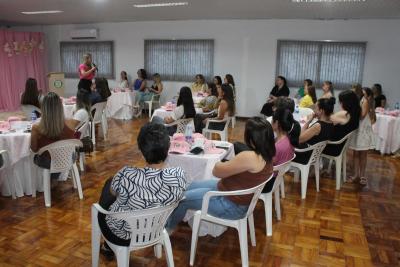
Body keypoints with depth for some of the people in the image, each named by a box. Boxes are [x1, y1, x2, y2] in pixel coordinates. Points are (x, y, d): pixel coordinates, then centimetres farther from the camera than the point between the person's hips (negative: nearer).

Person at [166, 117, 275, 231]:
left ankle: (168, 227, 33)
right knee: (190, 186, 19)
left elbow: (216, 171, -19)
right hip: (238, 196, 10)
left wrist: (219, 164, 0)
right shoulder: (266, 155, -5)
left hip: (231, 205, -9)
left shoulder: (249, 157, -33)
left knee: (182, 198, 4)